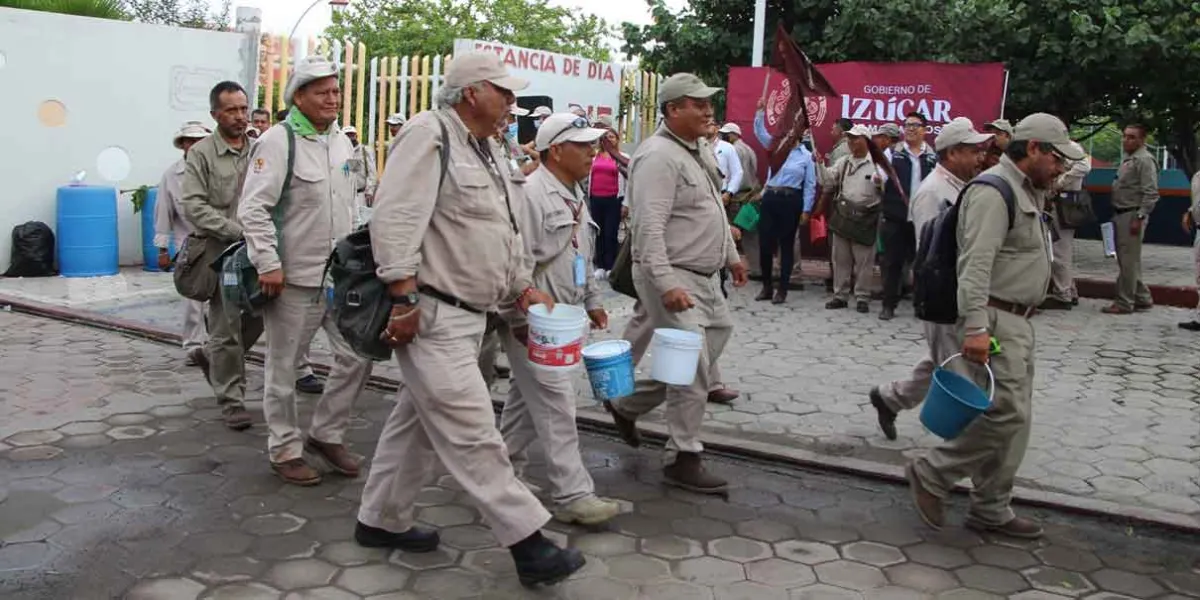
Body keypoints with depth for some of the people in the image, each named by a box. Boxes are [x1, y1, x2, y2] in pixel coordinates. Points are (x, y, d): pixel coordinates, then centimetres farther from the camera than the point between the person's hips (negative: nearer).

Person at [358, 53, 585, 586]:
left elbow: (504, 230, 22)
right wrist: (404, 299, -24)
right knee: (472, 435, -6)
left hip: (468, 315, 10)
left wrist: (524, 286, 13)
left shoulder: (489, 153, 16)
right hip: (432, 316, -10)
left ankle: (381, 520, 32)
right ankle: (528, 543, -1)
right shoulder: (428, 134, -13)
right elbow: (394, 219, -22)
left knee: (418, 421, 18)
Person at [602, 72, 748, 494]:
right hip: (672, 276, -10)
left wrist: (731, 256, 24)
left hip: (704, 276, 10)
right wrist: (667, 284, -32)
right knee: (692, 367, -7)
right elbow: (649, 228, -26)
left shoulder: (701, 148, 13)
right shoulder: (659, 156, -18)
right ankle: (683, 460, 6)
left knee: (694, 362, 16)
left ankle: (628, 404, 31)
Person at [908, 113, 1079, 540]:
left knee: (1015, 418, 11)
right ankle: (932, 474, 1)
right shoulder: (994, 191, -14)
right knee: (1006, 413, -14)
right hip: (995, 319, -10)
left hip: (1018, 320, 11)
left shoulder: (1026, 193, 19)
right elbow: (976, 263, -25)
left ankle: (991, 509, 19)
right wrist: (976, 327, -32)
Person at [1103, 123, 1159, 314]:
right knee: (1126, 260, 14)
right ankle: (1142, 298, 23)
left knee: (1128, 261, -6)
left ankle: (1124, 303, -2)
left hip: (1132, 216, -10)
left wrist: (1139, 218, -22)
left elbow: (1151, 194, -17)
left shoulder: (1145, 160, -11)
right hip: (1121, 214, 10)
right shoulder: (1127, 159, 18)